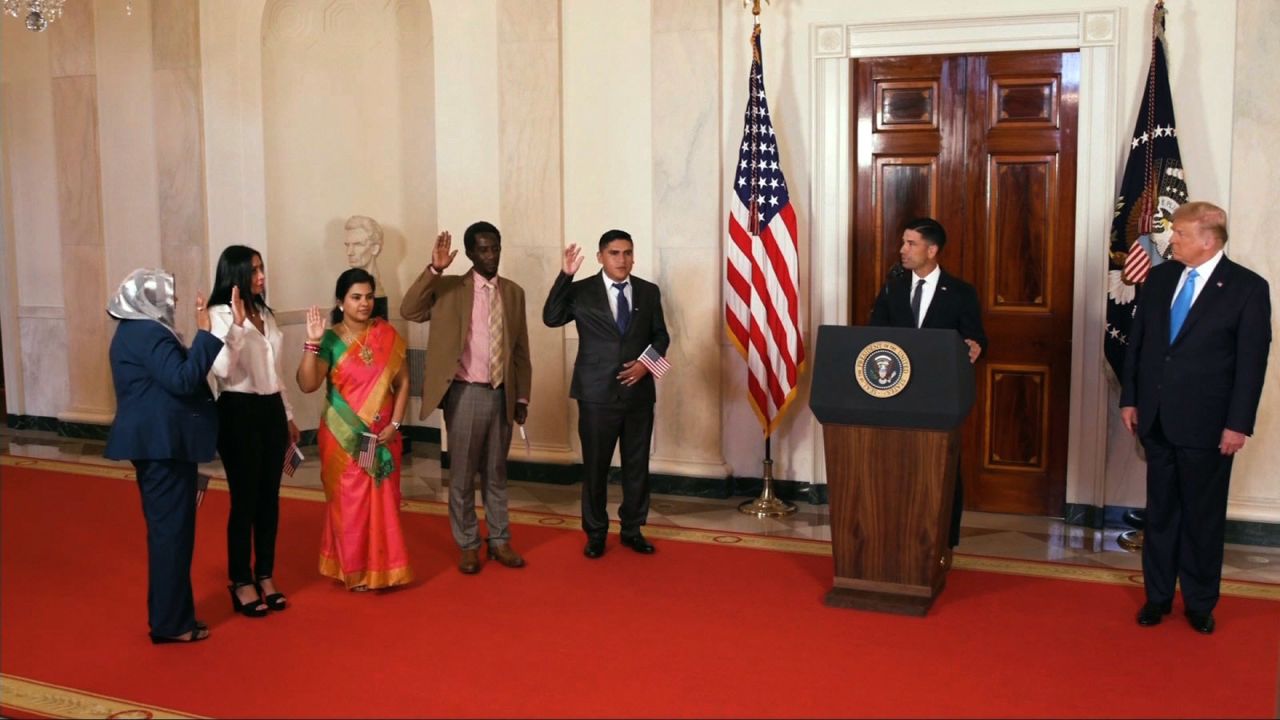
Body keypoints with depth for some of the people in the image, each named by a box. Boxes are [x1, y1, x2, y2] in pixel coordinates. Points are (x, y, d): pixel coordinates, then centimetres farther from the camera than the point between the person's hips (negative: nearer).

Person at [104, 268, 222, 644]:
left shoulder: (134, 330, 17)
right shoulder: (148, 333, -16)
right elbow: (183, 380, -26)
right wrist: (205, 333, -24)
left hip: (152, 441, 11)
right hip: (163, 443, -11)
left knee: (165, 528, 16)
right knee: (172, 529, -5)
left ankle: (167, 614, 24)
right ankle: (171, 623, 2)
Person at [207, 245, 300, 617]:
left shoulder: (265, 314, 12)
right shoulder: (220, 315, -11)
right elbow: (222, 370, -23)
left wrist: (288, 416, 20)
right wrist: (237, 325, -30)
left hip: (271, 410, 7)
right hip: (239, 412, -7)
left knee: (270, 498, 11)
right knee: (245, 499, 0)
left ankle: (266, 576, 23)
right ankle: (241, 582, 13)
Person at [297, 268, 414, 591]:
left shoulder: (386, 334, 1)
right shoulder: (330, 340, -6)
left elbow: (402, 381, 3)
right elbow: (307, 384, -16)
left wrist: (395, 423, -5)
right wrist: (312, 343, -25)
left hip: (382, 436, 2)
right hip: (344, 437, -2)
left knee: (383, 502, 7)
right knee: (349, 503, 4)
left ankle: (382, 568, 21)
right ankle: (354, 570, 18)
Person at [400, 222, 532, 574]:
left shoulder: (514, 292, 7)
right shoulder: (449, 288, -3)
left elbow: (521, 350, 10)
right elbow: (409, 310, -19)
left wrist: (522, 397, 7)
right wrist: (434, 269, -26)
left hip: (501, 394, 3)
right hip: (465, 394, -3)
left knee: (496, 472, 14)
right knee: (462, 474, 6)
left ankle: (499, 541, 25)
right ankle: (468, 545, 20)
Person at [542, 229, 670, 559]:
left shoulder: (649, 292, 6)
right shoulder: (581, 291, -1)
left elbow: (661, 336, 9)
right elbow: (551, 318, -13)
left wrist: (646, 363, -9)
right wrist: (565, 275, -21)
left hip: (639, 393, 3)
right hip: (597, 394, -2)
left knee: (637, 465, 10)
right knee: (595, 467, 6)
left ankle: (632, 529, 25)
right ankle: (595, 533, 20)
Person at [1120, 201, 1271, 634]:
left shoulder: (1248, 288, -9)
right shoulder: (1159, 277, 4)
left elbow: (1252, 362, -9)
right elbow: (1137, 341, 9)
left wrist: (1238, 424, -12)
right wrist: (1129, 399, 7)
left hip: (1205, 423, -4)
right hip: (1156, 418, 4)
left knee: (1203, 516, 8)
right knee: (1160, 510, 13)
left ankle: (1200, 603, 23)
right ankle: (1157, 595, 26)